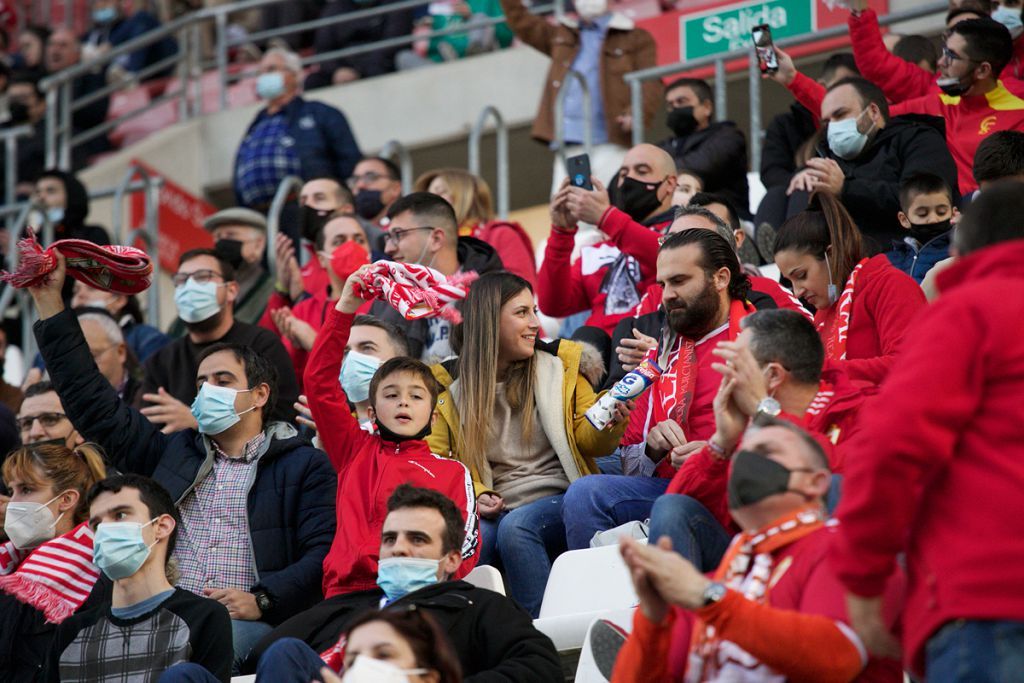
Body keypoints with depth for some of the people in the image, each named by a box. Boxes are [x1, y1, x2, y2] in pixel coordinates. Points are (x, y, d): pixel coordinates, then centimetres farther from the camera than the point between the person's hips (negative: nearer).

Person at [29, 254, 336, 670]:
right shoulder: (172, 453, 28)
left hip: (248, 626, -4)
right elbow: (93, 404, 28)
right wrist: (49, 301, 26)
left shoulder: (305, 466, 15)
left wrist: (261, 600, -14)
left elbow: (325, 553, 3)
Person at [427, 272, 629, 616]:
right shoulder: (449, 384, 8)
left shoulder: (559, 364, 11)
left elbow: (590, 442, 9)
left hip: (559, 499, 0)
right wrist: (474, 495, -12)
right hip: (496, 508, 0)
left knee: (516, 527, -33)